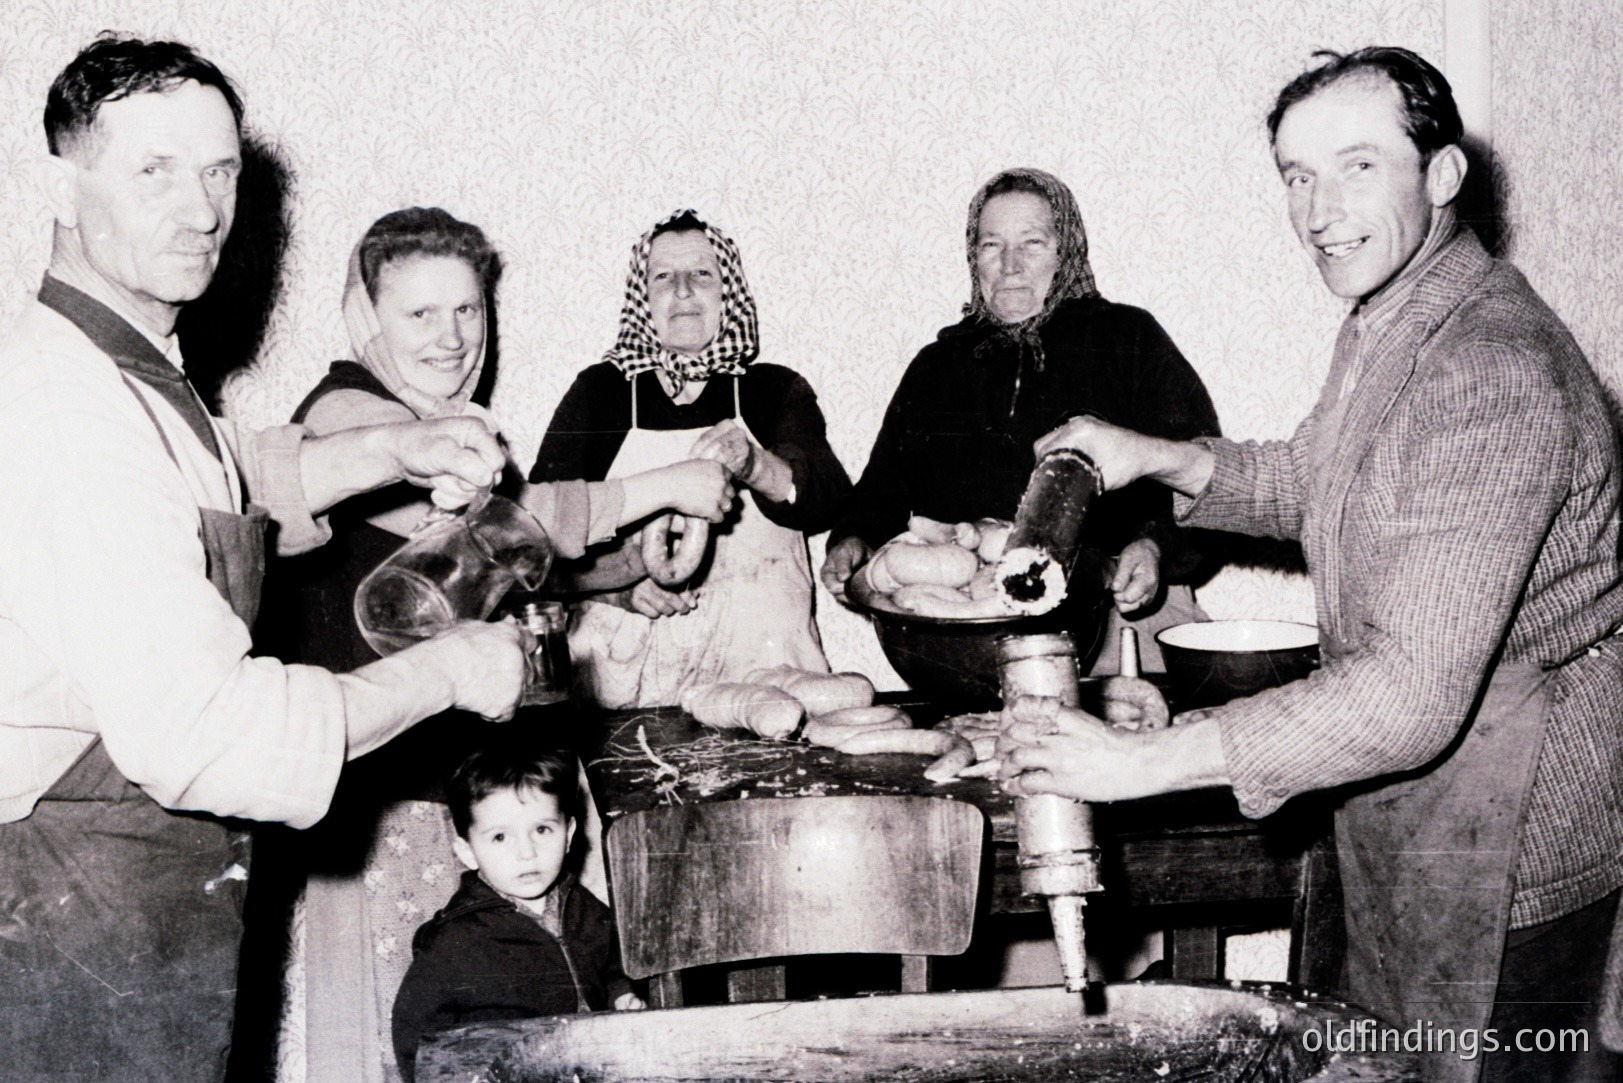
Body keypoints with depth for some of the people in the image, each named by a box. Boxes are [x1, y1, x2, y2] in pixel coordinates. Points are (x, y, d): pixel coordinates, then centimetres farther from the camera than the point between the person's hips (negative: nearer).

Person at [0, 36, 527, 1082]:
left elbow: (239, 477, 31)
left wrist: (400, 450, 13)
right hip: (93, 929, -10)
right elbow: (200, 730, -31)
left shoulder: (131, 372, 10)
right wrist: (446, 670, -19)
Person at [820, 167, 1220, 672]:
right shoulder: (937, 365, 25)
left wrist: (1155, 546, -13)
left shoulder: (1127, 339, 14)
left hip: (1115, 609, -2)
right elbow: (883, 489, 28)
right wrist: (853, 539, 6)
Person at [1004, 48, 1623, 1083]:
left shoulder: (1493, 371, -28)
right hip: (1411, 796, 9)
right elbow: (1314, 483, 23)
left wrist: (1142, 762, -31)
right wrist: (1159, 458, 5)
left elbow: (1417, 689, -34)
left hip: (1515, 839, -9)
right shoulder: (1388, 322, 5)